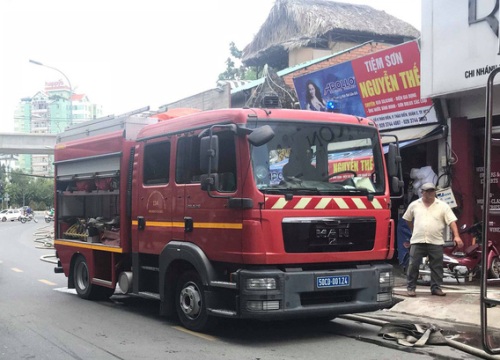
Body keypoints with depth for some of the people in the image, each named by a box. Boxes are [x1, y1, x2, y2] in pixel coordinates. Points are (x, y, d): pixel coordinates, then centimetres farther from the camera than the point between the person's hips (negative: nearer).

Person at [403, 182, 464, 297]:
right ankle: (411, 287, 9)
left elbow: (452, 221, -5)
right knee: (413, 265, 0)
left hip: (436, 242, 0)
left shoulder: (443, 206, 1)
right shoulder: (414, 205, 6)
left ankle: (436, 288, 15)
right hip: (417, 241, 0)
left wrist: (456, 236, -16)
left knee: (437, 266, 4)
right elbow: (408, 219, 19)